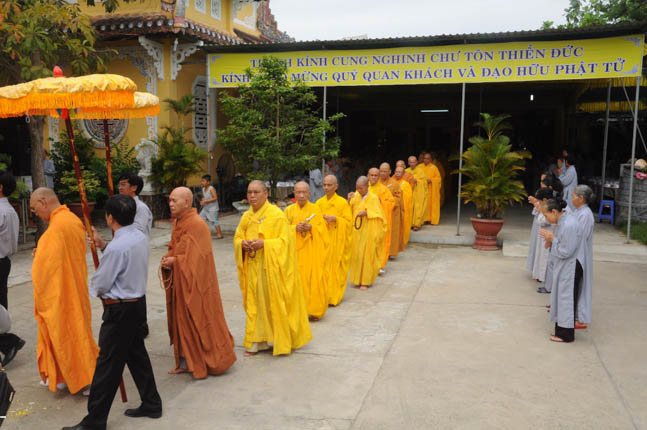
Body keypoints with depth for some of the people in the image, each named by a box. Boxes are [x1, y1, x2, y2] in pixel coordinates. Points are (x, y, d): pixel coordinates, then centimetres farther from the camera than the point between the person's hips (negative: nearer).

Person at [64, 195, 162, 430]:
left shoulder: (117, 247, -24)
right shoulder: (141, 238, 2)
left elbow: (100, 285, -16)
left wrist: (94, 286, 7)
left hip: (119, 310, -9)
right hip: (138, 303, 9)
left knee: (108, 364, 0)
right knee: (137, 355, 19)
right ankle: (151, 404, 30)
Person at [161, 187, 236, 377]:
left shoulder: (197, 225, -18)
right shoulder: (177, 223, 10)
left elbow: (197, 257, -22)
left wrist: (175, 261, -15)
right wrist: (168, 258, -3)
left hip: (195, 284, -8)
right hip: (178, 283, 8)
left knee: (199, 322, 1)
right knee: (181, 320, 13)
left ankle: (215, 361, 16)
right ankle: (185, 362, 24)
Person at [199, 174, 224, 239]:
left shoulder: (211, 189, -17)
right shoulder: (203, 189, 7)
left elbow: (215, 198, -24)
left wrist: (206, 201, -24)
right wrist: (202, 201, -1)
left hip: (212, 208, -9)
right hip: (205, 208, 9)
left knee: (213, 221, -10)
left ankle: (220, 234, -4)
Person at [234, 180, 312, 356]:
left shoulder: (277, 215, -9)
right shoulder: (246, 216, 10)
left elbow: (284, 240, -13)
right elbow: (237, 238, 14)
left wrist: (264, 244, -24)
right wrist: (243, 244, -9)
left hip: (272, 267, -5)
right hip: (253, 267, 6)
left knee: (275, 301, 1)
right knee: (255, 302, 8)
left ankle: (283, 340, 16)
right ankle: (258, 341, 17)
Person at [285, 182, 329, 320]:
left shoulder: (315, 209, 3)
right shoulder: (289, 210, 5)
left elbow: (323, 229, 1)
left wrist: (311, 228, -16)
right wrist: (295, 228, -14)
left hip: (312, 251, -1)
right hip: (295, 250, 1)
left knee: (313, 279, -3)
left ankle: (314, 310, 10)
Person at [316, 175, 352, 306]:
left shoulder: (343, 202, -3)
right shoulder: (319, 203, 9)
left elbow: (349, 223, -4)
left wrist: (336, 219, -19)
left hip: (337, 241, -3)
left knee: (336, 266, -1)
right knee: (323, 266, 1)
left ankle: (334, 296, 9)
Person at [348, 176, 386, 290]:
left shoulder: (373, 198, -9)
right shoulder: (356, 196, 3)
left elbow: (378, 215, -8)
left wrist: (366, 213, -20)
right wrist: (349, 200, -14)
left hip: (369, 231, -4)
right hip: (356, 230, 4)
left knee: (367, 255, 2)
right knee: (356, 254, 8)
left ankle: (366, 281, 12)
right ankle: (358, 278, 22)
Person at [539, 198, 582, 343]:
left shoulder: (569, 225, -26)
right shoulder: (563, 218, 4)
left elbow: (566, 252, -23)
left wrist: (552, 239, -16)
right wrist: (551, 240, -1)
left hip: (569, 269, -10)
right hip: (562, 267, 10)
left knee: (566, 298, 0)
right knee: (560, 297, 17)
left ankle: (565, 334, 12)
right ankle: (561, 329, 29)